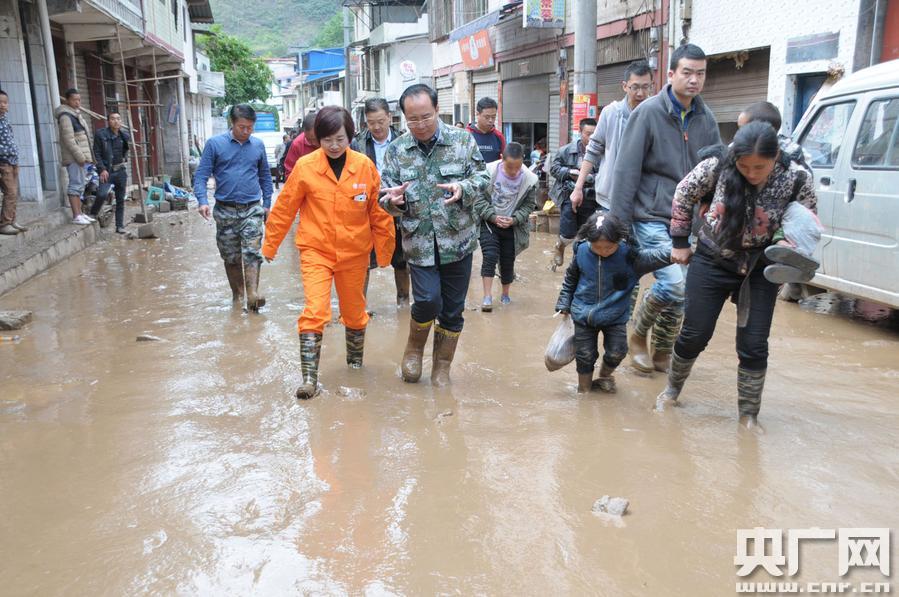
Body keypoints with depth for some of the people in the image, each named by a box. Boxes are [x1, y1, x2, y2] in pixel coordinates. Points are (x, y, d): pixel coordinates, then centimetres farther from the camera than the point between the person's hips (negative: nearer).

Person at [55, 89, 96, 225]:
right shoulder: (65, 116, -10)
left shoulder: (76, 114, 20)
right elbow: (68, 139, -18)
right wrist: (79, 156, -20)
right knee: (75, 185, -11)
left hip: (81, 156, 10)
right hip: (74, 157, -10)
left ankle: (80, 213, 17)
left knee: (79, 185, 12)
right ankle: (76, 216, -13)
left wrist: (85, 156, 18)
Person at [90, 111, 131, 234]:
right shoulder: (101, 134, -4)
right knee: (102, 194, -22)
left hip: (121, 171, 4)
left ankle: (120, 226, 13)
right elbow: (97, 154, -6)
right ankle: (92, 216, 2)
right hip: (107, 171, -4)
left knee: (120, 200, 6)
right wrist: (102, 169, -15)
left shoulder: (125, 136, 8)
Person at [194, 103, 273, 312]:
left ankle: (253, 295, -18)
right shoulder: (215, 144, -2)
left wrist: (267, 204, 14)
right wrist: (203, 201, -19)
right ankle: (237, 295, 23)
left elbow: (265, 176, 16)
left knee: (252, 252, -14)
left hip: (252, 210, 0)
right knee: (231, 257, 9)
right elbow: (201, 175, -4)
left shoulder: (258, 145, 6)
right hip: (225, 211, 0)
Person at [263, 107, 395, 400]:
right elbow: (284, 208, 0)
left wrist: (384, 251, 5)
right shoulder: (305, 166, -9)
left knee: (354, 312, 16)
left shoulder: (365, 166, -6)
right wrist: (270, 244, 6)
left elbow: (378, 211, 1)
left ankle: (355, 361, 39)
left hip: (354, 252, 2)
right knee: (314, 311, -13)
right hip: (315, 251, -2)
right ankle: (309, 377, -4)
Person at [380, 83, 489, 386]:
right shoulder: (396, 150, 3)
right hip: (419, 241, 0)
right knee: (428, 300, -13)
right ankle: (414, 349, 18)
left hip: (457, 239, 1)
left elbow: (481, 178, 0)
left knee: (453, 309, 7)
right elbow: (385, 195, 4)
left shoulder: (463, 140, 0)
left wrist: (463, 188, -22)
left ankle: (442, 366, 26)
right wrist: (393, 199, -21)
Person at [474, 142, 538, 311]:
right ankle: (487, 296, -10)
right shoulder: (489, 171, -17)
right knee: (490, 255, -16)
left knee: (508, 261, 9)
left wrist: (514, 219, -16)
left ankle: (505, 294, 30)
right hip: (488, 223, -2)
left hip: (512, 227, 2)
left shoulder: (529, 179, -12)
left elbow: (529, 205, -1)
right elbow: (479, 198, -10)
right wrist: (493, 217, -19)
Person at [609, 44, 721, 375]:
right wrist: (619, 223, -11)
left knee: (681, 292, 7)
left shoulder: (706, 119, 8)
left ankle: (662, 353, 28)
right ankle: (637, 335, 11)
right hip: (652, 216, -5)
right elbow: (626, 171, -9)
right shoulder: (648, 112, -7)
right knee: (673, 284, -17)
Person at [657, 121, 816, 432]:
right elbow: (683, 194, -1)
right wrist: (680, 241, 3)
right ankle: (672, 389, 33)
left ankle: (749, 414, 19)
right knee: (694, 335, 6)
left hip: (760, 269, 0)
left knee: (753, 345, 0)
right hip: (712, 260, 0)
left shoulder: (797, 180, -16)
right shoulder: (718, 166, -18)